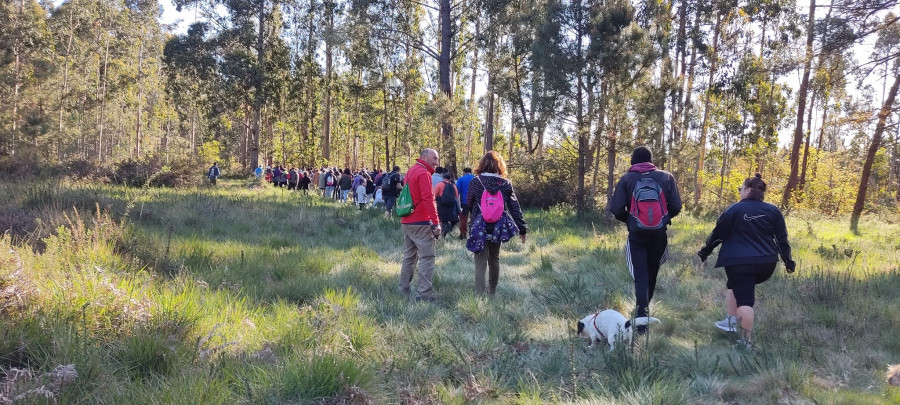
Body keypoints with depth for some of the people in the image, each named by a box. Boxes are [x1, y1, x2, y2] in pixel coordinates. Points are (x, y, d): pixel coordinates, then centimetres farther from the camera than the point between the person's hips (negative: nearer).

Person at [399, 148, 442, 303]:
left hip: (406, 222, 9)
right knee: (427, 258, -7)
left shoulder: (411, 171, 17)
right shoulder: (424, 173, -12)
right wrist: (436, 223, -22)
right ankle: (424, 294, -10)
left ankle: (403, 290, 20)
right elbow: (428, 199, -20)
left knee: (409, 257, 16)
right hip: (421, 223, -9)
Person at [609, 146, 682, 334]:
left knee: (641, 277, 2)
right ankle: (644, 310, 35)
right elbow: (676, 206, -2)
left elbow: (616, 208, -7)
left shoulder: (627, 179, -4)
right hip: (659, 234, 2)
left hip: (637, 235, -2)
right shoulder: (666, 177, 0)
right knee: (652, 274, 18)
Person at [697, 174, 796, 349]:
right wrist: (788, 261, 20)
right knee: (742, 287, 26)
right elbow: (782, 239, 11)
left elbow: (718, 234, -2)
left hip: (739, 262, -5)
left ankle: (746, 341, -5)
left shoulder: (735, 209, -5)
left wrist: (705, 252, 9)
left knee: (744, 299, -4)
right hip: (767, 263, 5)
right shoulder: (773, 211, 7)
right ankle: (731, 321, 22)